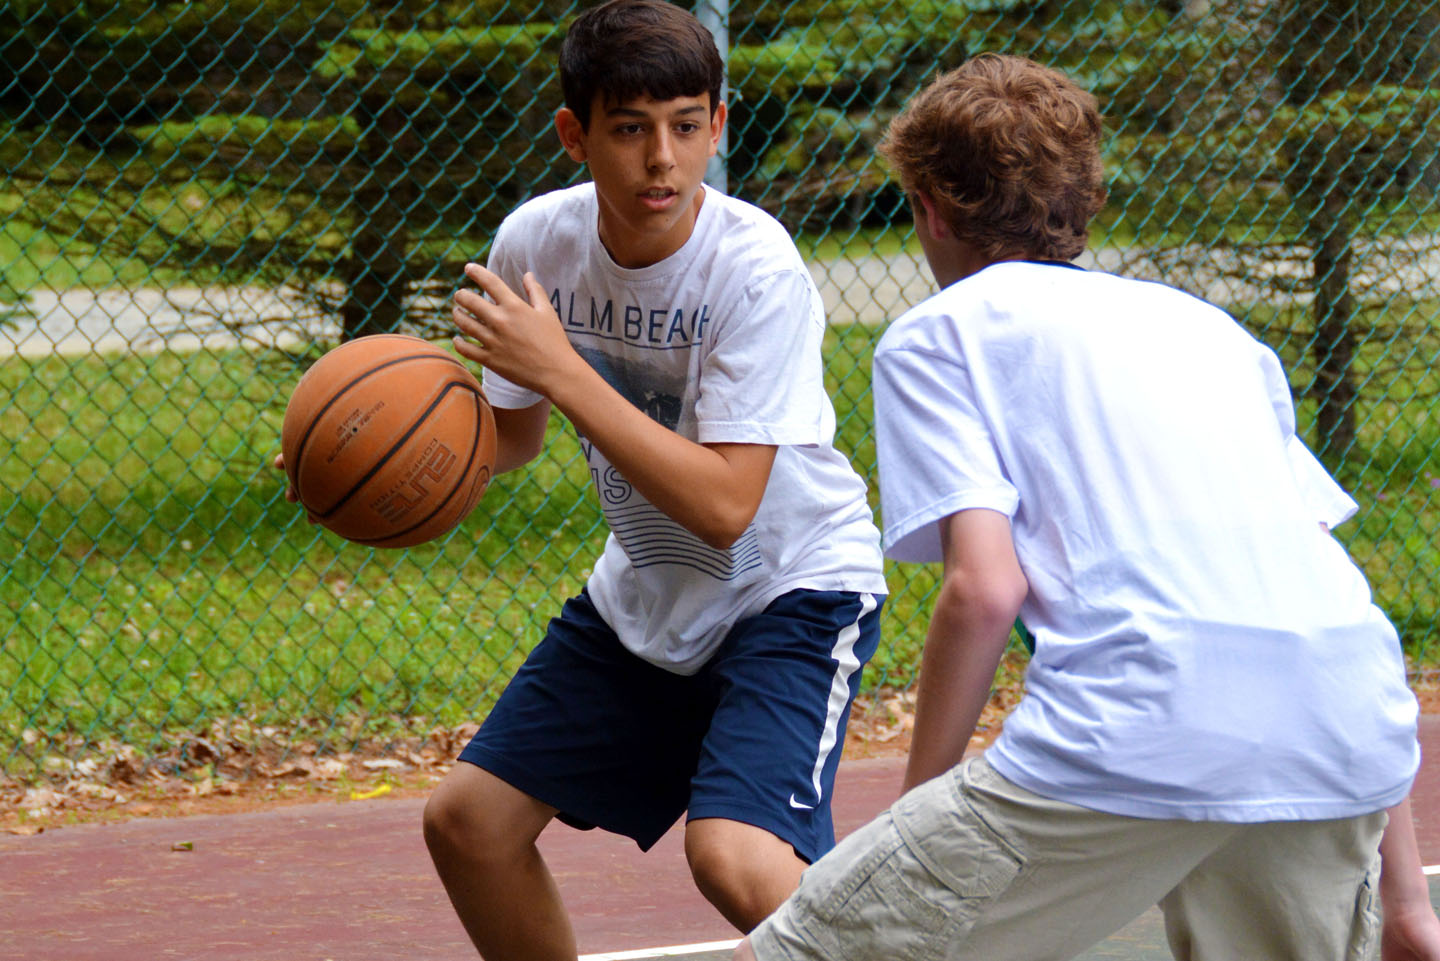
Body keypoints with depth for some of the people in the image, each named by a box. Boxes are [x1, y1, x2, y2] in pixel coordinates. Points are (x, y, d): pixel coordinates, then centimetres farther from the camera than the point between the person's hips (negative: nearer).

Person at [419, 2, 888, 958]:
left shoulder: (756, 270, -26)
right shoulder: (536, 241, -10)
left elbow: (723, 507, -31)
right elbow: (514, 435, 7)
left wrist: (563, 373, -33)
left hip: (794, 584, -7)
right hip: (643, 592, 7)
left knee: (735, 859, -29)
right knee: (468, 821, 8)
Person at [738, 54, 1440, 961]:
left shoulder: (938, 332, 14)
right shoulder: (1207, 323, 30)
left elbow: (984, 588, -2)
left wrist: (919, 805, 11)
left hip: (1142, 736, -6)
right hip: (1347, 743, 6)